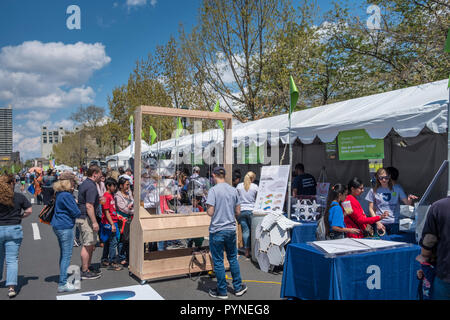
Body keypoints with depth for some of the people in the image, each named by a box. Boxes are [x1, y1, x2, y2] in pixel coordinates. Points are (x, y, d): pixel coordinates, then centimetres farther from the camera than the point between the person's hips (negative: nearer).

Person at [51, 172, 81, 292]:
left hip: (58, 226, 10)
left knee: (63, 254, 18)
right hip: (65, 227, -10)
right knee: (67, 255, -5)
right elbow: (76, 212, -17)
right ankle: (62, 284, -1)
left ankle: (62, 280, 28)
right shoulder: (66, 195, -18)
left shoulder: (60, 194, 11)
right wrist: (81, 213, 3)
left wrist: (74, 202, 6)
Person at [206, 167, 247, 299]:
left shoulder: (213, 190, -13)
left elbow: (210, 212, -17)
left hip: (217, 231, -5)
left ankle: (222, 292, 17)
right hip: (231, 229, 5)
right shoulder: (233, 190, 4)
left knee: (218, 262, 7)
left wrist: (207, 210, 4)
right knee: (233, 259, 18)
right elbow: (238, 212, 7)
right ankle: (238, 288, 27)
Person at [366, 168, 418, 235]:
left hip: (394, 222, 1)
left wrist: (410, 199, -25)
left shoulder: (397, 189, 4)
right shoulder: (373, 191, 1)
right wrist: (377, 223, -4)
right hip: (380, 223, -1)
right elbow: (371, 209, 4)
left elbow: (407, 203, -2)